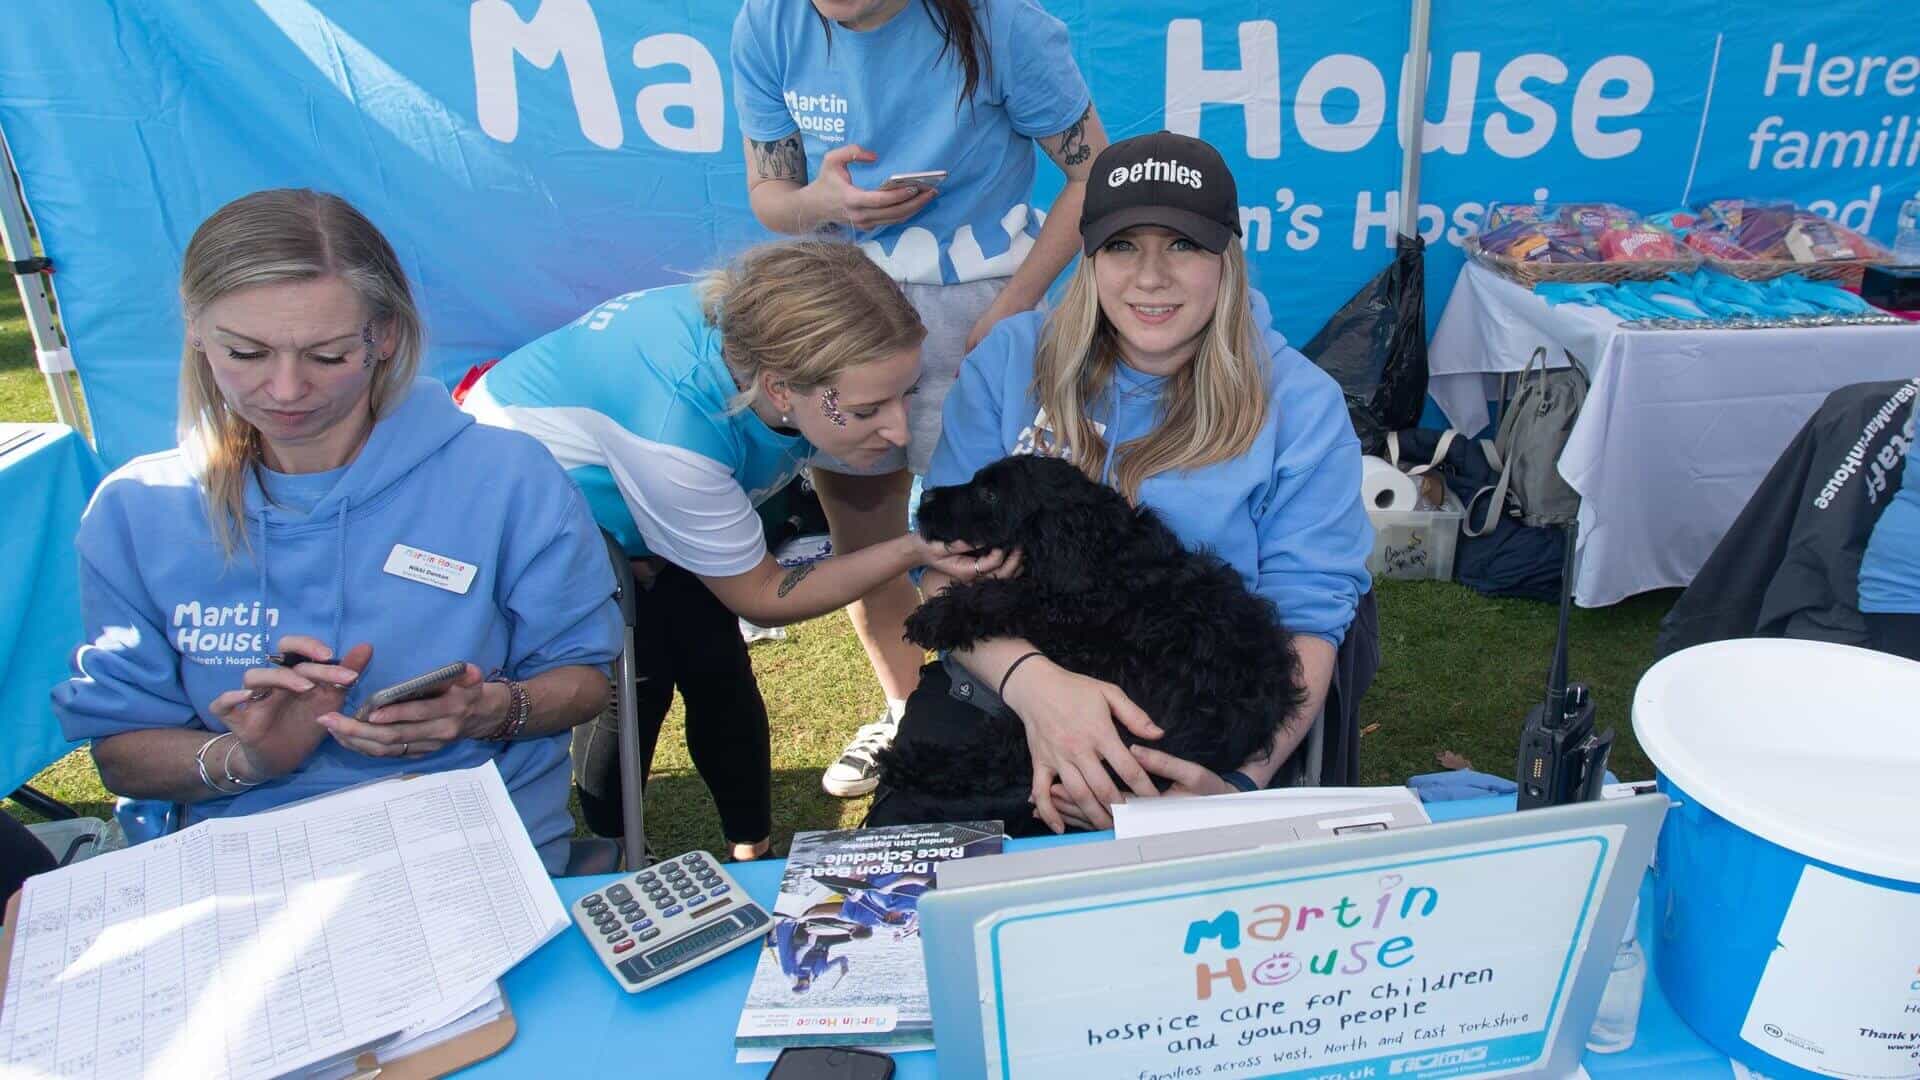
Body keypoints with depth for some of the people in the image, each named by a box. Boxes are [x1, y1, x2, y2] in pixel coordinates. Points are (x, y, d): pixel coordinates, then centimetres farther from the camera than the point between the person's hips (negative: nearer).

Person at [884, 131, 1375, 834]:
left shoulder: (1302, 407, 1)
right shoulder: (1010, 361, 4)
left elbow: (1307, 619, -1)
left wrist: (1240, 777, -21)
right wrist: (1030, 678, -23)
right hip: (1000, 705, 1)